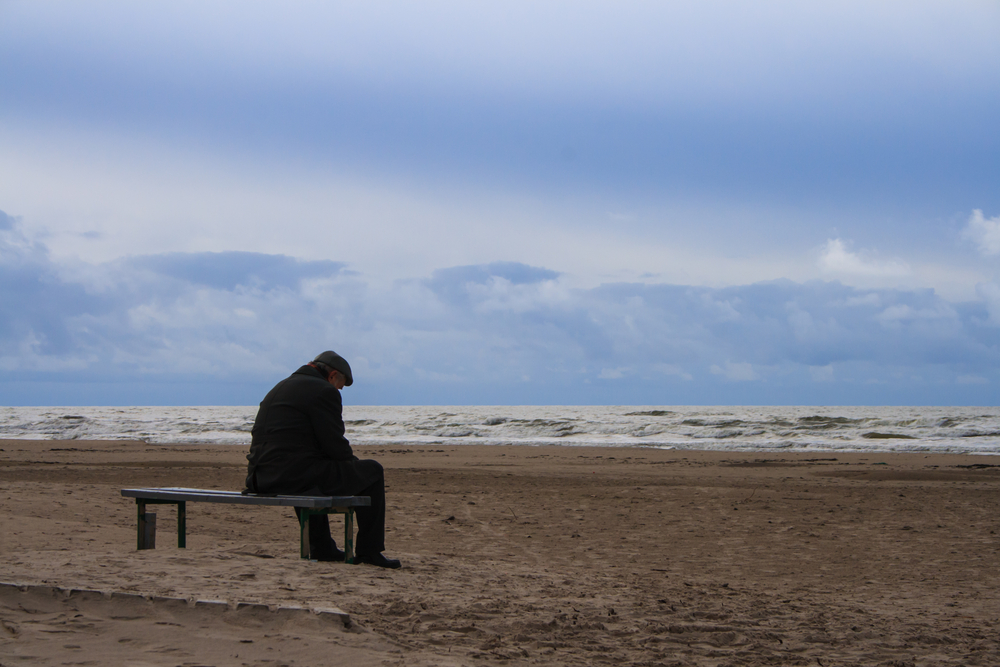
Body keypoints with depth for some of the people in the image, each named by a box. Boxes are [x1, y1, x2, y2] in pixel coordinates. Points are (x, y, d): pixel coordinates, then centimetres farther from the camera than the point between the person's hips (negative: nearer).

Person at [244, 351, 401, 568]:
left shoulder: (279, 388, 23)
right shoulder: (324, 391, -5)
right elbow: (335, 445, -9)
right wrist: (355, 464, 11)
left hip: (261, 479, 9)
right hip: (295, 477, -9)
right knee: (372, 471, 5)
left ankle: (322, 548, 39)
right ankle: (369, 550, 10)